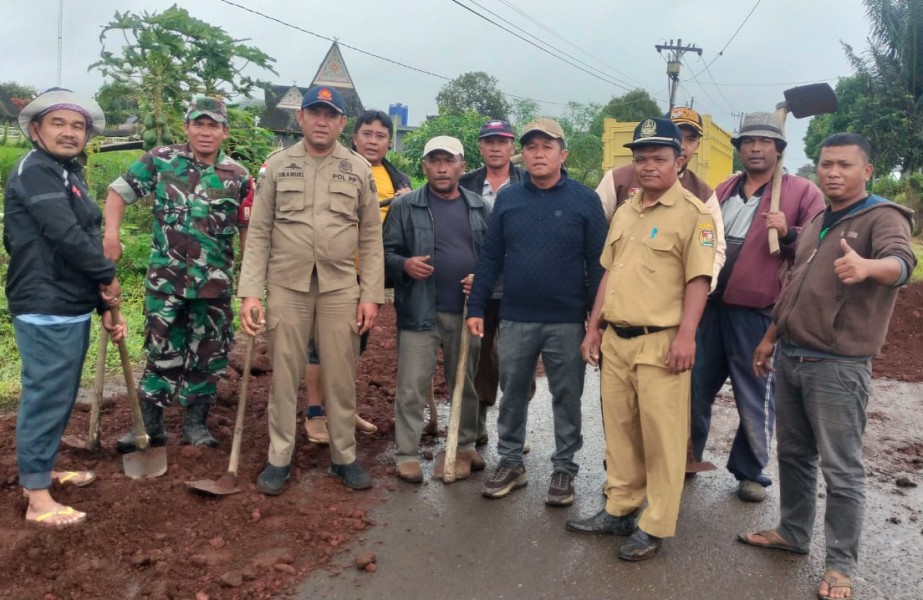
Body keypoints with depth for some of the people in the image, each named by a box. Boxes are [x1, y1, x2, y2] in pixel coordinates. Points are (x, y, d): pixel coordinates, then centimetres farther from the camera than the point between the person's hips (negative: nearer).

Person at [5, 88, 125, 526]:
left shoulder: (70, 176, 17)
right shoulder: (33, 171, -12)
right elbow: (65, 236, -23)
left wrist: (105, 307, 14)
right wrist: (108, 276, -9)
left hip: (73, 308, 9)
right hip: (46, 311, -9)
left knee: (61, 396, 18)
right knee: (45, 397, -3)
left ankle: (42, 469, 34)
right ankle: (37, 498, 7)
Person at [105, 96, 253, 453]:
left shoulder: (238, 176, 0)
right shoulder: (159, 161, -1)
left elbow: (248, 229, 4)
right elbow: (118, 191, 3)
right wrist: (111, 234, -11)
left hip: (215, 283, 1)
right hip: (166, 279, -1)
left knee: (208, 355, 10)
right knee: (162, 353, 8)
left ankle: (195, 422, 25)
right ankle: (149, 424, 21)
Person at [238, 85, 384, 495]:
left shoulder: (359, 169, 4)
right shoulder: (277, 166, 4)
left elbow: (371, 238, 4)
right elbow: (259, 234, 2)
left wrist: (371, 295, -2)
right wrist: (251, 292, -6)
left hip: (341, 289, 0)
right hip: (286, 286, 0)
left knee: (341, 377, 8)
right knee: (284, 376, 8)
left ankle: (344, 457, 23)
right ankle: (279, 459, 22)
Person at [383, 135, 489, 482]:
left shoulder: (479, 208, 9)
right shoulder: (405, 206, -1)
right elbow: (385, 252, 0)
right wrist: (404, 265, -20)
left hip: (467, 311, 4)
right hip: (420, 311, -3)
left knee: (466, 383, 16)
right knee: (412, 387, 0)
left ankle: (466, 445, 32)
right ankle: (407, 454, 12)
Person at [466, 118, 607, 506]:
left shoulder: (585, 200, -3)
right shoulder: (507, 198, 6)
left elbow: (597, 263, -4)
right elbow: (490, 257, 6)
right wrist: (476, 307, 1)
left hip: (568, 322, -2)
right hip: (515, 319, 3)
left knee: (567, 398, 9)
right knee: (512, 394, 12)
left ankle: (564, 469, 23)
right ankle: (510, 462, 28)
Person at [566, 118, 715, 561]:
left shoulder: (693, 213, -7)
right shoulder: (624, 212, 15)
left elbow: (698, 278, -12)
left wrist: (686, 334, -20)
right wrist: (594, 327, 14)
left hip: (660, 342, -7)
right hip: (616, 340, 7)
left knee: (661, 436, 3)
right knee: (619, 429, 15)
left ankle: (655, 526, 16)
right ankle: (619, 510, 29)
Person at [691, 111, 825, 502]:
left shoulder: (803, 192, -1)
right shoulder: (723, 191, 15)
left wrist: (789, 234, -21)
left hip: (757, 312, -5)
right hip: (709, 305, 5)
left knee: (755, 398, 7)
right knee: (694, 389, 13)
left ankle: (750, 472, 24)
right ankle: (686, 459, 30)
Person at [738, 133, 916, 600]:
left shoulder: (883, 217, -8)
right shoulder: (816, 221, 15)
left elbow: (902, 262, -30)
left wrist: (867, 267, -51)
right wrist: (771, 336, 22)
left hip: (837, 366, -7)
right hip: (790, 357, 7)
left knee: (841, 469, 2)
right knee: (793, 453, 17)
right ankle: (792, 532, 33)